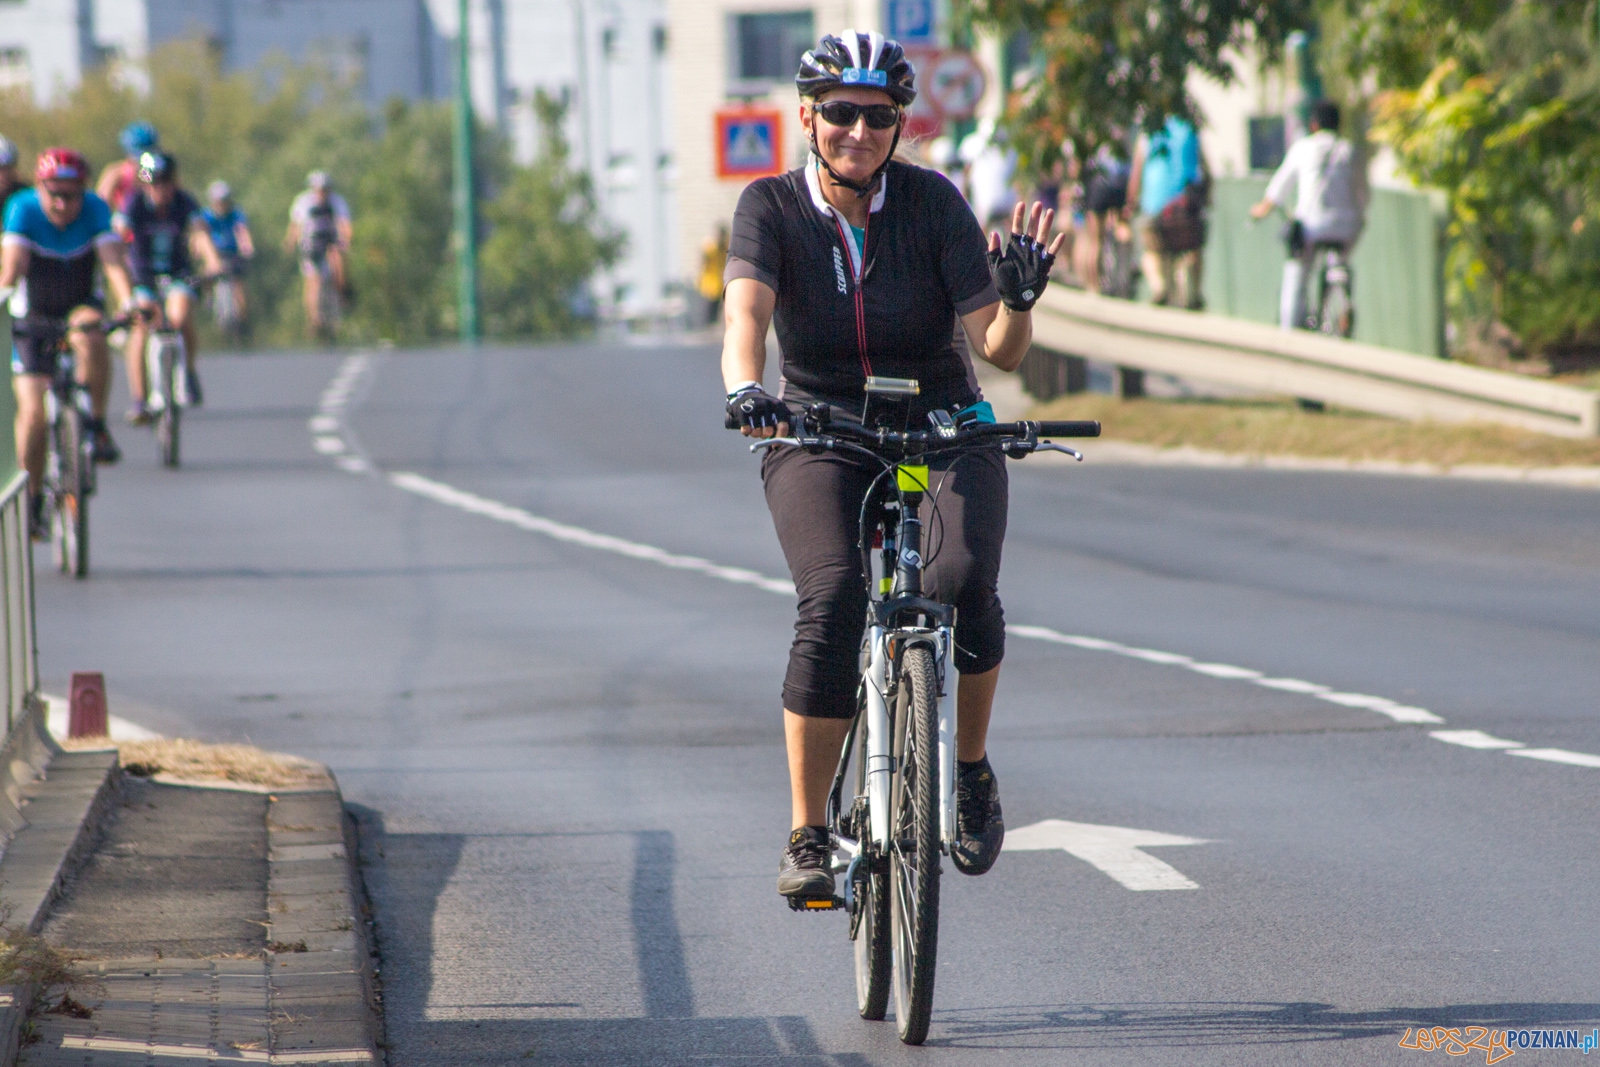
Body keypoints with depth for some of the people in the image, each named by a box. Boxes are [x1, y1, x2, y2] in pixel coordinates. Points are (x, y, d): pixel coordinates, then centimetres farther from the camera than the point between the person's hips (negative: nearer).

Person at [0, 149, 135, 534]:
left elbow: (113, 260, -29)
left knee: (89, 335, -37)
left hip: (79, 307, 1)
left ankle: (97, 425, -21)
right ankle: (31, 498, 2)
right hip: (32, 318, -1)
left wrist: (128, 303, -46)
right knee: (32, 408, -14)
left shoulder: (95, 209, -17)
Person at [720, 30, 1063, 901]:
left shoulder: (931, 202, -9)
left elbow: (999, 349, -12)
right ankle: (807, 837, -17)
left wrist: (1018, 300, -35)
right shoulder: (772, 208, -9)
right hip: (822, 441, 0)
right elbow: (745, 313, -27)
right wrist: (744, 389, -48)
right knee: (834, 602, -28)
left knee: (963, 582, -29)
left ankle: (971, 768, -1)